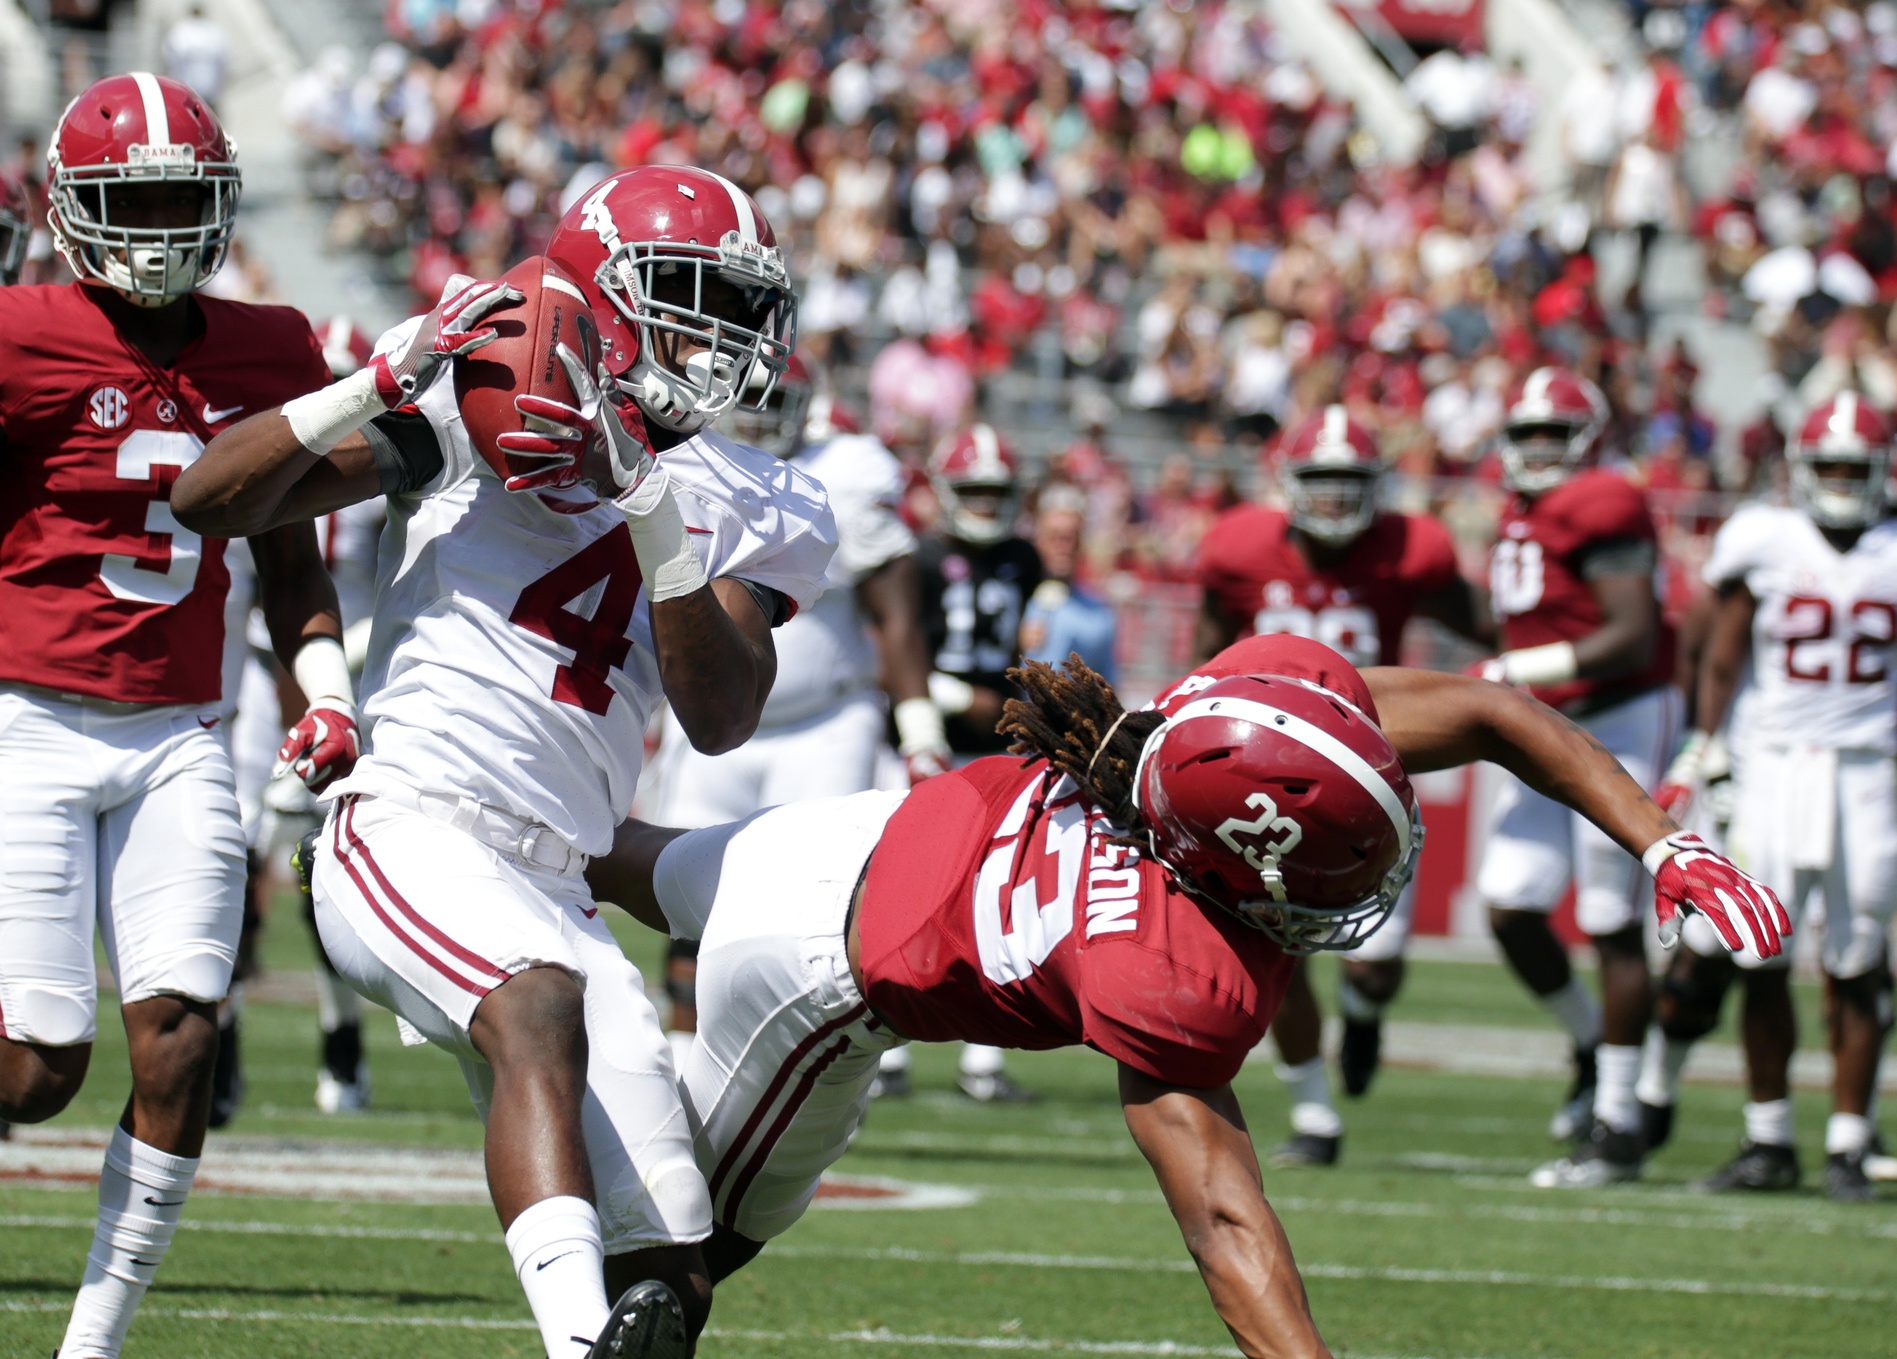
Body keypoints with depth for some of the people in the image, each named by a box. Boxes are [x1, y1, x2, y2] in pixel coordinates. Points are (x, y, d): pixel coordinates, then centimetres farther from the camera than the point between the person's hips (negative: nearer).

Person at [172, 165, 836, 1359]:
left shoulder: (744, 511, 14)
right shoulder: (482, 404, 2)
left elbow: (721, 719, -1)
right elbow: (211, 499, 0)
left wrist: (655, 524, -11)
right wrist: (381, 388, -13)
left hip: (553, 888, 6)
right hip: (410, 831, -6)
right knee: (543, 1002, -38)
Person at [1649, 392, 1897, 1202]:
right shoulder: (1763, 545, 1)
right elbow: (1723, 662, 3)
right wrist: (1700, 757, -3)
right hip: (1771, 762, -1)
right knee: (1761, 958, -1)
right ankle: (1768, 1141, 10)